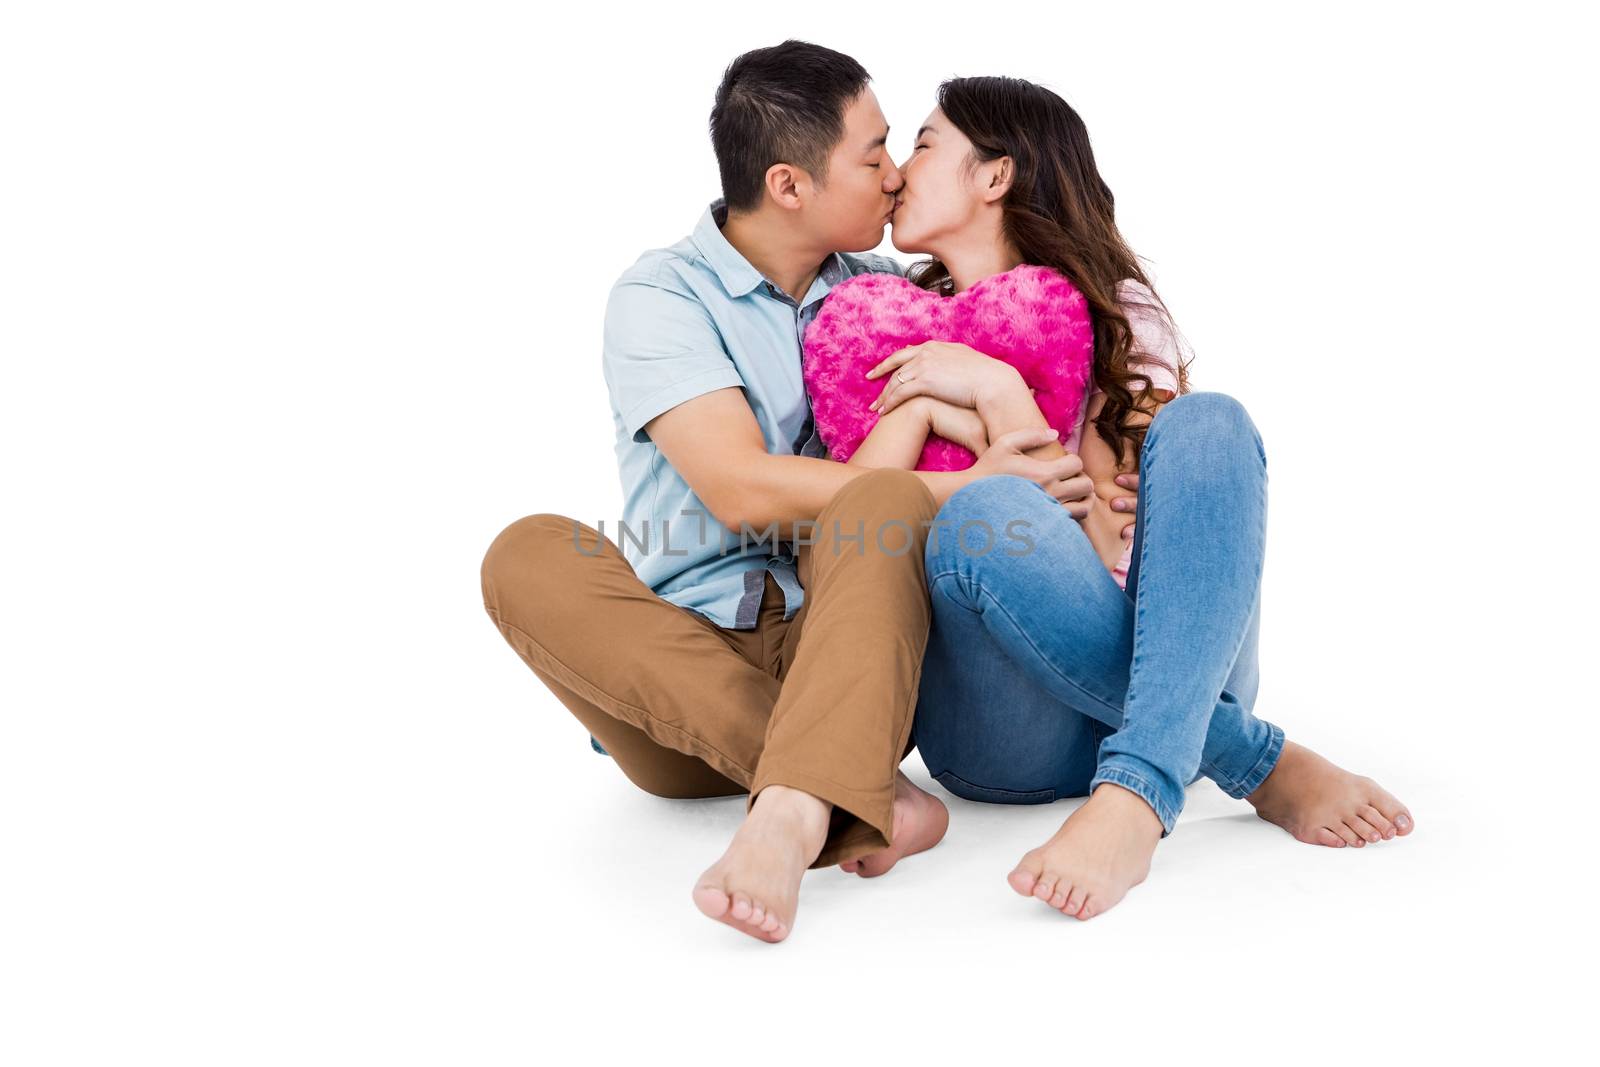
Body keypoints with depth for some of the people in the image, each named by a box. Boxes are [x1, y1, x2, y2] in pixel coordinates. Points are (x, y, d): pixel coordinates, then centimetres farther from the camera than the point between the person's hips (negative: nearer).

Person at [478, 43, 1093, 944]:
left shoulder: (883, 292, 15)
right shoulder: (662, 296, -2)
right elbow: (739, 488, -16)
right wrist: (968, 491, -18)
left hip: (841, 645, 2)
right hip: (678, 659, -2)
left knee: (885, 508, -27)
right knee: (529, 556, -29)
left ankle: (792, 816, -51)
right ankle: (868, 799, -39)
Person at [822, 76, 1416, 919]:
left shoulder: (1116, 312, 10)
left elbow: (1111, 544, -6)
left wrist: (993, 390, -12)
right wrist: (919, 406, -11)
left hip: (1175, 675, 1)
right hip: (1010, 722, 0)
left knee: (1207, 423, -26)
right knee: (984, 517, -33)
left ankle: (1134, 798, -42)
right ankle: (1265, 767, -22)